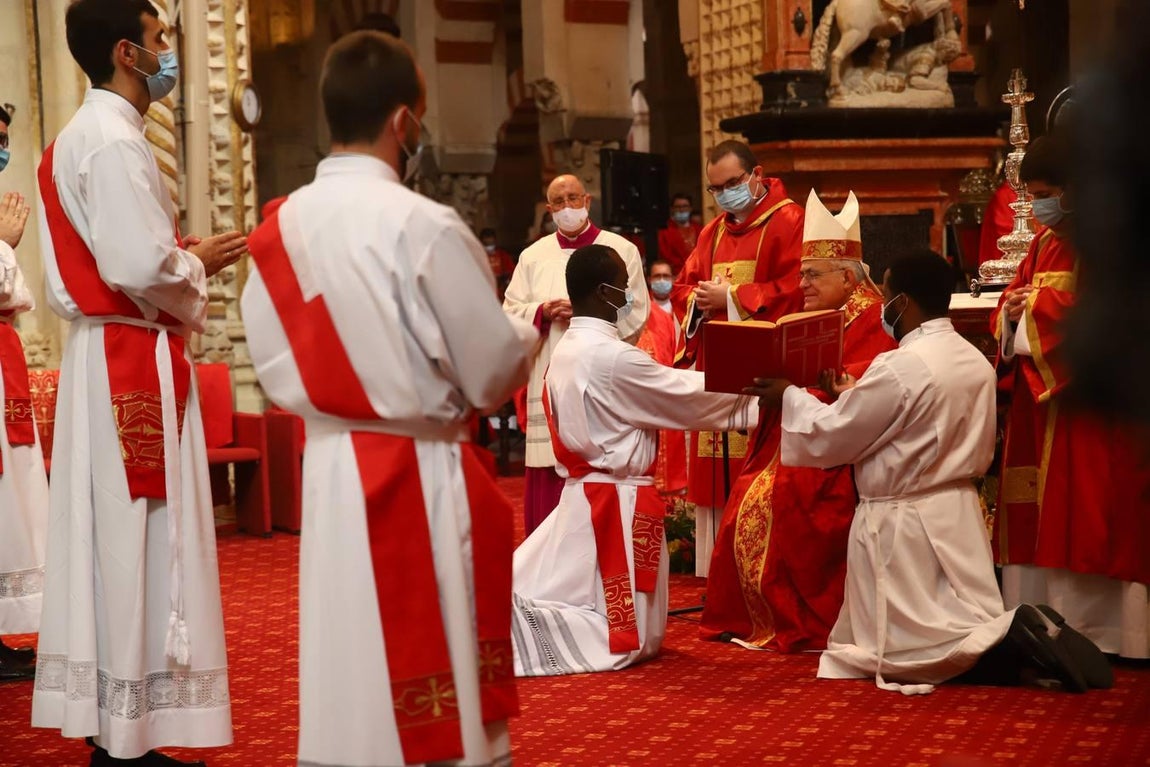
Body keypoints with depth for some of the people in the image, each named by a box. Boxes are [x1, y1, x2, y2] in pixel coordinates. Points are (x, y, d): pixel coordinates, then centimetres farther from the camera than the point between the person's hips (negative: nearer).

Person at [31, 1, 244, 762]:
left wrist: (183, 257, 11)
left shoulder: (78, 137, 16)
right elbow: (140, 265, -23)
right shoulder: (115, 140, -15)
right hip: (135, 361, -10)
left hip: (103, 352, 10)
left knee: (111, 535, 12)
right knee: (137, 538, -6)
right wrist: (199, 263, -5)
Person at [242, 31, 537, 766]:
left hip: (329, 466, 6)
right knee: (436, 675, 5)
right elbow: (495, 371, -12)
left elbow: (274, 366, 9)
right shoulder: (424, 225, -17)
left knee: (348, 665, 14)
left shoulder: (279, 229, 2)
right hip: (420, 475, -6)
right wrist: (529, 332, 8)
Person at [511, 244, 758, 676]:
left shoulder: (564, 352, 9)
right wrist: (754, 397, 4)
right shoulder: (614, 357, -18)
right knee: (626, 637, -4)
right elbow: (686, 398, -10)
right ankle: (517, 633, -16)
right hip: (618, 502, -8)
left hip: (579, 495, 8)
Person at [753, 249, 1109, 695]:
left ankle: (1012, 640, -18)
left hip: (902, 523, -8)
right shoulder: (976, 361, 4)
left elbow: (830, 438, -13)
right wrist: (854, 398, 19)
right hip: (958, 513, 8)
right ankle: (1020, 635, -15)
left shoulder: (898, 367, -20)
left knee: (900, 651, 0)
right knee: (972, 629, 14)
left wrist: (790, 397, 4)